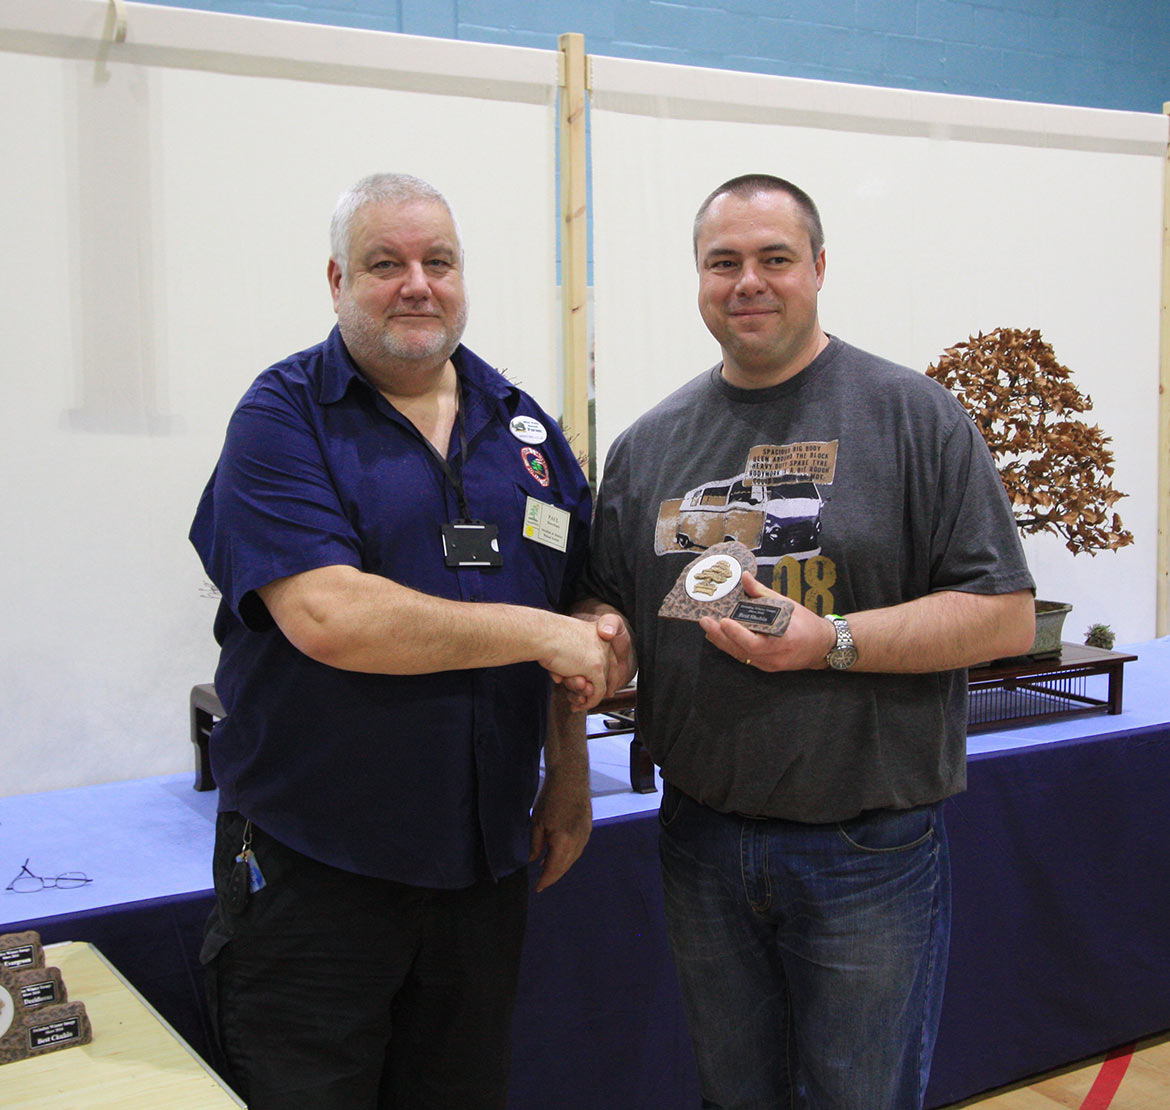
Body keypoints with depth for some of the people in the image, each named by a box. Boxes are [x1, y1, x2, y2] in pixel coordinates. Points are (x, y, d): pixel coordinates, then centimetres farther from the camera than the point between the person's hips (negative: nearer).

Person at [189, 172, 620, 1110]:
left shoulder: (526, 428, 8)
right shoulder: (284, 418, -9)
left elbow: (574, 624, 15)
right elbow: (328, 617, -24)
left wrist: (569, 780, 9)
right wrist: (534, 633, -17)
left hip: (486, 861, 5)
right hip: (311, 869, -4)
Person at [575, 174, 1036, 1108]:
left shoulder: (914, 415, -5)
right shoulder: (650, 443, 8)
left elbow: (1005, 614, -10)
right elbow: (605, 603, 17)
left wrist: (833, 642, -20)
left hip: (869, 853, -4)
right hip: (702, 845, 4)